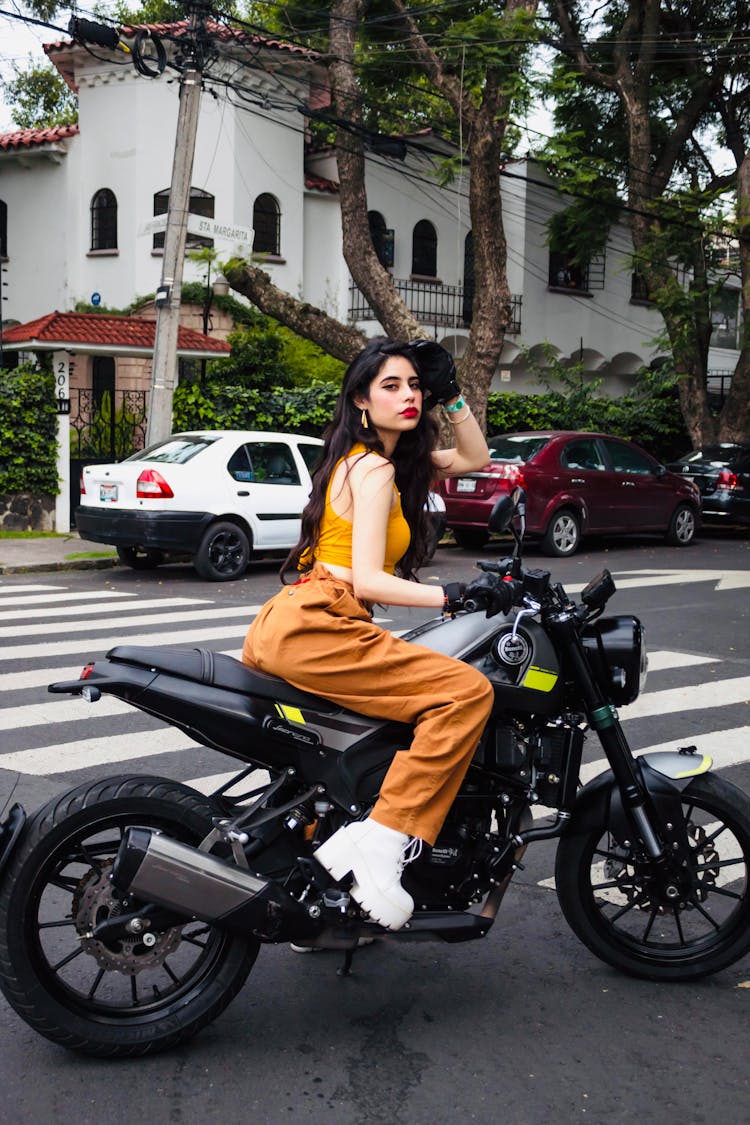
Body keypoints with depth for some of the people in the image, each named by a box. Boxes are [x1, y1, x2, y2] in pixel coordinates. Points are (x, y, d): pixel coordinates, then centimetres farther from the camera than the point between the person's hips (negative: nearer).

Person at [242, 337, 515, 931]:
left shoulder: (390, 458, 21)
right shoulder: (374, 468, -6)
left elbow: (474, 458, 30)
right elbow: (366, 579, -14)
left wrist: (450, 391, 20)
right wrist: (453, 596, -18)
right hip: (314, 624, -11)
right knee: (468, 691, -20)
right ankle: (382, 841, -24)